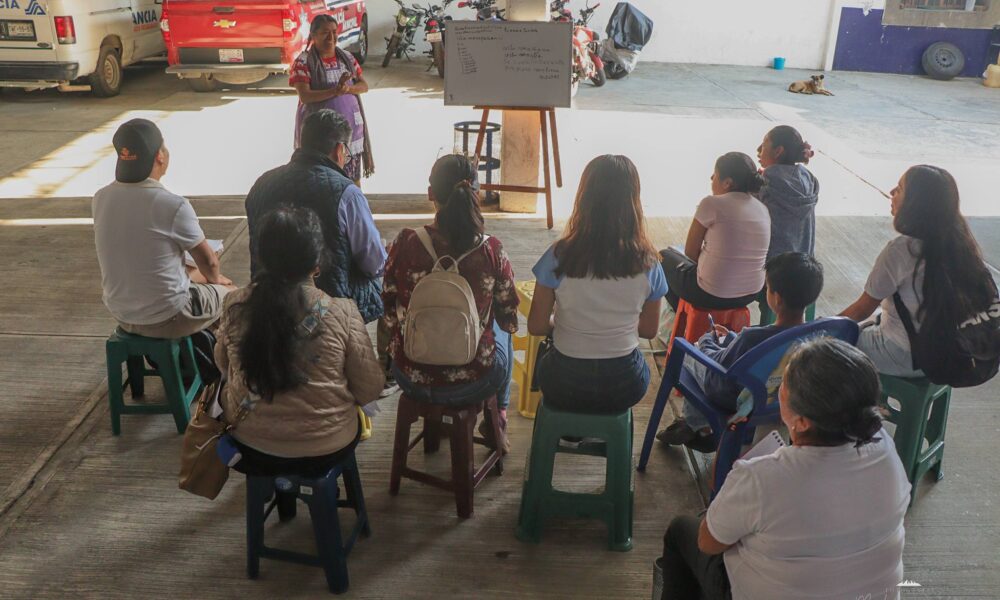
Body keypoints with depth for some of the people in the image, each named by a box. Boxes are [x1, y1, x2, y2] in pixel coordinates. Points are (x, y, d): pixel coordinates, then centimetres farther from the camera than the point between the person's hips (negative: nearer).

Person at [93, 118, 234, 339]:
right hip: (167, 319, -6)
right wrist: (215, 279, 15)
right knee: (229, 293, 19)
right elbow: (208, 261, -9)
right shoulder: (174, 205, -24)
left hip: (121, 314, 6)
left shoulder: (100, 199, -5)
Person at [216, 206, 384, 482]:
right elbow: (369, 389, -12)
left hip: (250, 447, 2)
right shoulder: (342, 312, -24)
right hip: (325, 450, -1)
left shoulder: (235, 306, -16)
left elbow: (223, 364, 5)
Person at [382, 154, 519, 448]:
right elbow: (509, 319, -3)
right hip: (471, 385, -1)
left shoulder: (405, 244, -16)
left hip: (411, 380, 1)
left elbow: (390, 314, -3)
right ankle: (498, 420, 45)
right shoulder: (491, 250, -17)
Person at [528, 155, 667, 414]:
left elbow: (537, 326, -9)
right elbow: (649, 330, 1)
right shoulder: (647, 264, -13)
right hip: (623, 387, 1)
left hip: (564, 385, -1)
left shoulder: (559, 256, -18)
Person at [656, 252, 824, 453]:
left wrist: (706, 341, -1)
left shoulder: (752, 337, -38)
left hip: (735, 405, -6)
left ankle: (698, 427, 28)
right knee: (722, 344, 26)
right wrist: (731, 338, 9)